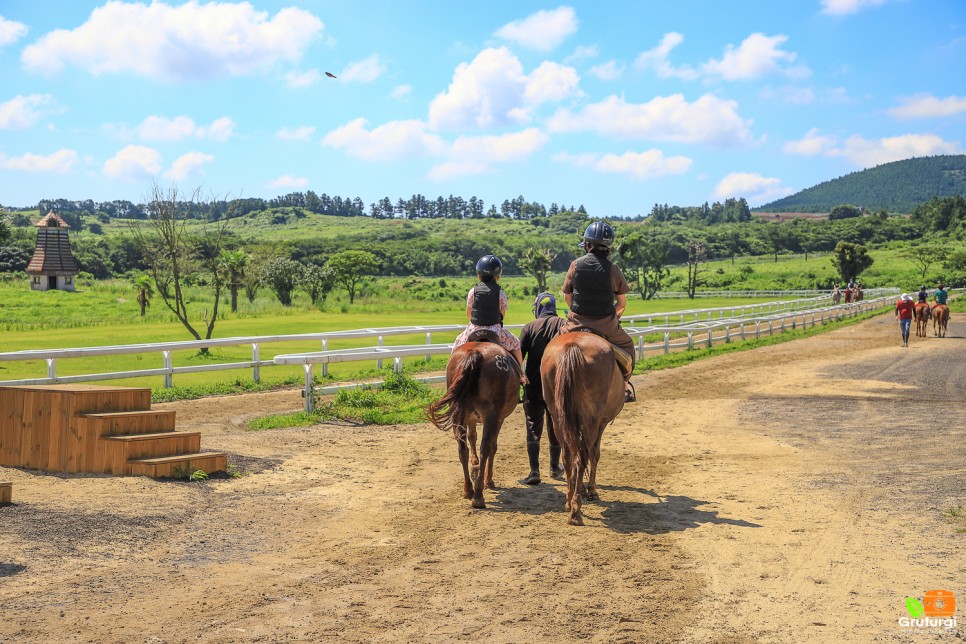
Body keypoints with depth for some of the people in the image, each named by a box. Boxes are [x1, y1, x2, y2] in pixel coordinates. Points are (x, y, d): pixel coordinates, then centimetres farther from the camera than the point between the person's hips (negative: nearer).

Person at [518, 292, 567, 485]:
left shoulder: (529, 328, -3)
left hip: (533, 387, -2)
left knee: (533, 427, 3)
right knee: (555, 427, 16)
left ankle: (534, 470, -8)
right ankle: (555, 467, 30)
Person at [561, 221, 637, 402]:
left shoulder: (576, 265, -4)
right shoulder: (613, 270, -5)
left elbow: (567, 296, 3)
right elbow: (622, 304, 1)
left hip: (577, 322, 0)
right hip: (606, 325, 0)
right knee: (626, 344, 26)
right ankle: (624, 386, 20)